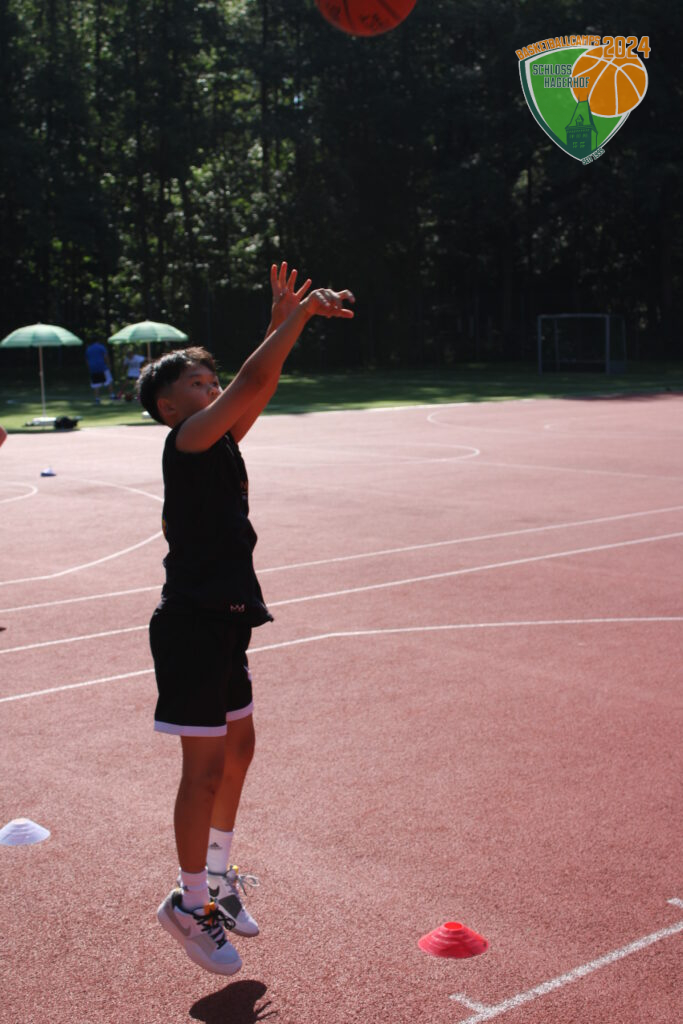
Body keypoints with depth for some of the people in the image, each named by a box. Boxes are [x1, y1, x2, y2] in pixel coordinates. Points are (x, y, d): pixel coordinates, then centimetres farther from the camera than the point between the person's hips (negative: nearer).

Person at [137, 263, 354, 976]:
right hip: (193, 623, -10)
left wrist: (284, 321, 0)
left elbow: (259, 387, 9)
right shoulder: (186, 440, -12)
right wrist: (299, 315, -17)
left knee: (237, 746, 18)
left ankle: (216, 875, 34)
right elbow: (250, 383, -21)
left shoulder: (219, 443, 13)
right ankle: (189, 903, 12)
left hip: (223, 621, 10)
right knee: (206, 765, -3)